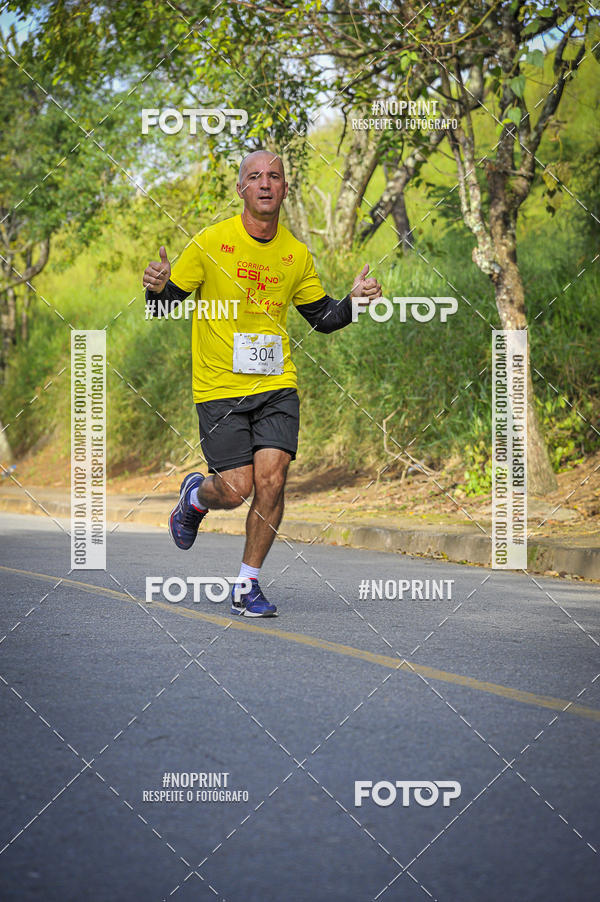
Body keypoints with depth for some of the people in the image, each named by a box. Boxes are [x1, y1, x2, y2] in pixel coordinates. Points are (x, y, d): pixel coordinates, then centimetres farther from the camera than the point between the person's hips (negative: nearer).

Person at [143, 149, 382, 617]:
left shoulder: (296, 254, 6)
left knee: (271, 479, -11)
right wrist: (157, 287, -24)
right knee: (236, 490, -8)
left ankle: (247, 586, 5)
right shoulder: (210, 242, -5)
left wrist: (354, 300, 1)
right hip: (220, 387, -3)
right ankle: (194, 496, 31)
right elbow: (164, 306, -1)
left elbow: (322, 316, 20)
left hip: (276, 385, 3)